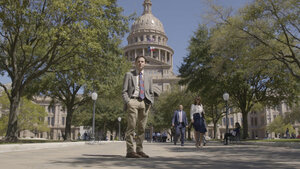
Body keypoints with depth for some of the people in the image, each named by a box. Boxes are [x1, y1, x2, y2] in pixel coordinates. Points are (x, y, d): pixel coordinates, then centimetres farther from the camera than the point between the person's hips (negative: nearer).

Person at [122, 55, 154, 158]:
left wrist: (150, 103, 5)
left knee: (142, 128, 4)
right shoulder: (129, 75, 11)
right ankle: (130, 151, -9)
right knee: (131, 127, -10)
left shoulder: (148, 78, 22)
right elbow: (124, 91, 4)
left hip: (144, 103, 4)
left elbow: (151, 93, 22)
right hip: (133, 101, -4)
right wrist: (128, 102, -10)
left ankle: (139, 150, 10)